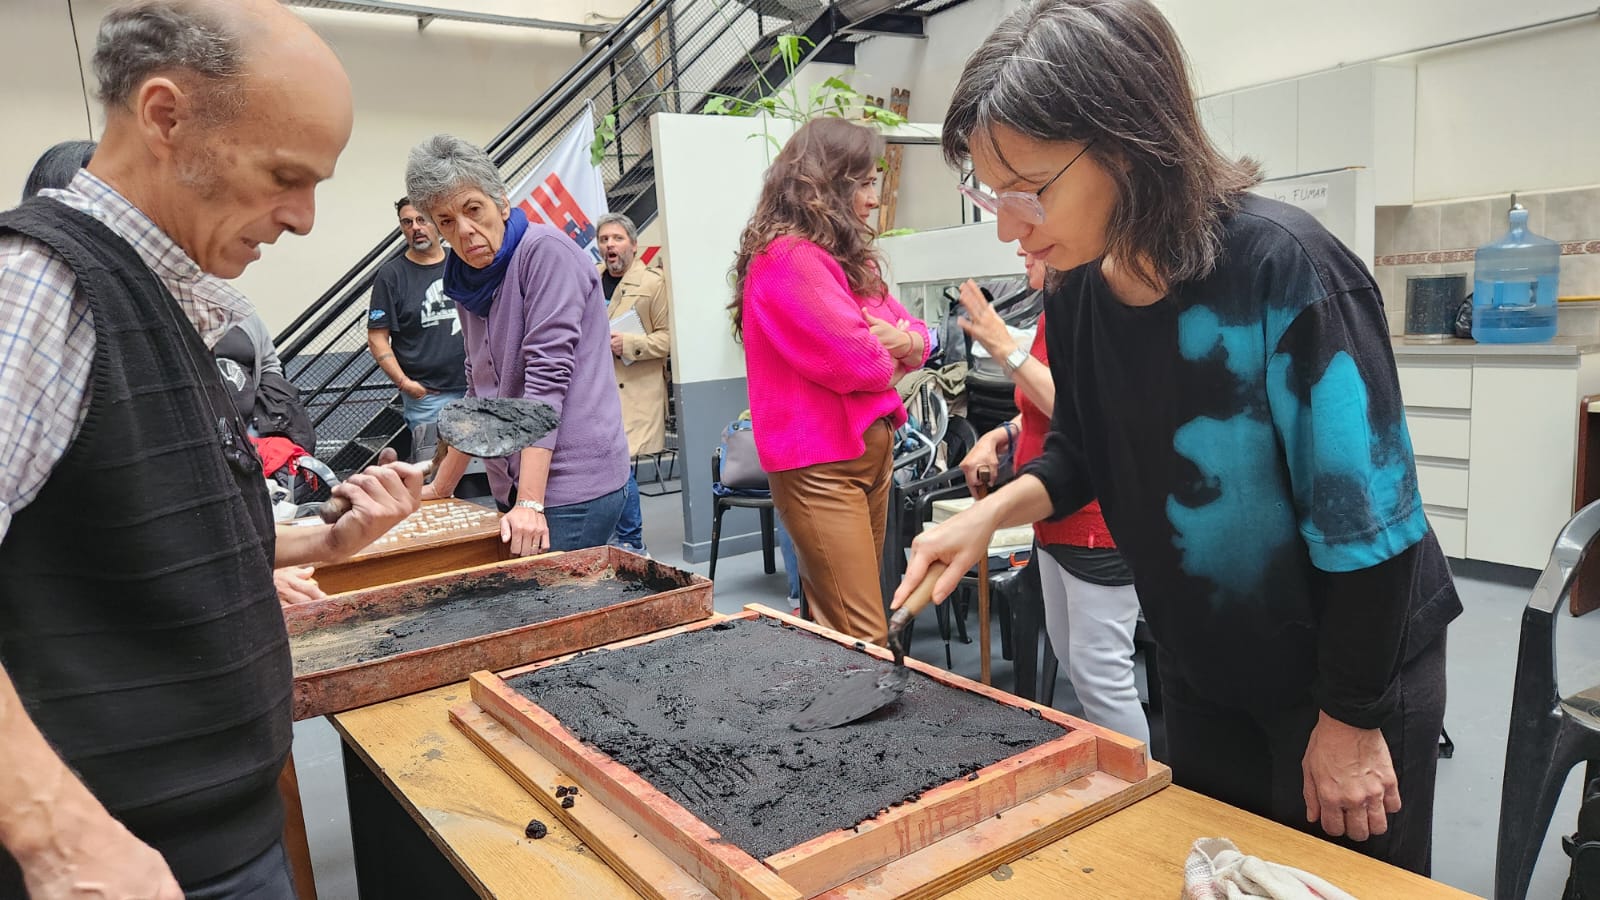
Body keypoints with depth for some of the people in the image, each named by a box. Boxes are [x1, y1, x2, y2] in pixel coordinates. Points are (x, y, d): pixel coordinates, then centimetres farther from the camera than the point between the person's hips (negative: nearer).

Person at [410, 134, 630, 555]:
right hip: (515, 488, 7)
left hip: (574, 488, -7)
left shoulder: (546, 252, -10)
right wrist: (440, 489, 23)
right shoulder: (467, 282, 13)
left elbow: (546, 376, -18)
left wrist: (530, 503, -22)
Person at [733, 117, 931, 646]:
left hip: (871, 449, 9)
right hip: (820, 465, -9)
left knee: (832, 628, 14)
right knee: (864, 643, -8)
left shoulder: (850, 258, 15)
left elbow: (917, 336, 16)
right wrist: (893, 358, 2)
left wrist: (904, 340, -8)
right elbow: (853, 360, -21)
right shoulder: (789, 258, -14)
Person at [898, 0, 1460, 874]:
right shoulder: (1077, 292, -10)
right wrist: (994, 511, -12)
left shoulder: (1282, 273, -29)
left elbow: (1369, 522, -23)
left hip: (1355, 667, -5)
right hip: (1200, 669, 6)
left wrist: (1349, 720, -15)